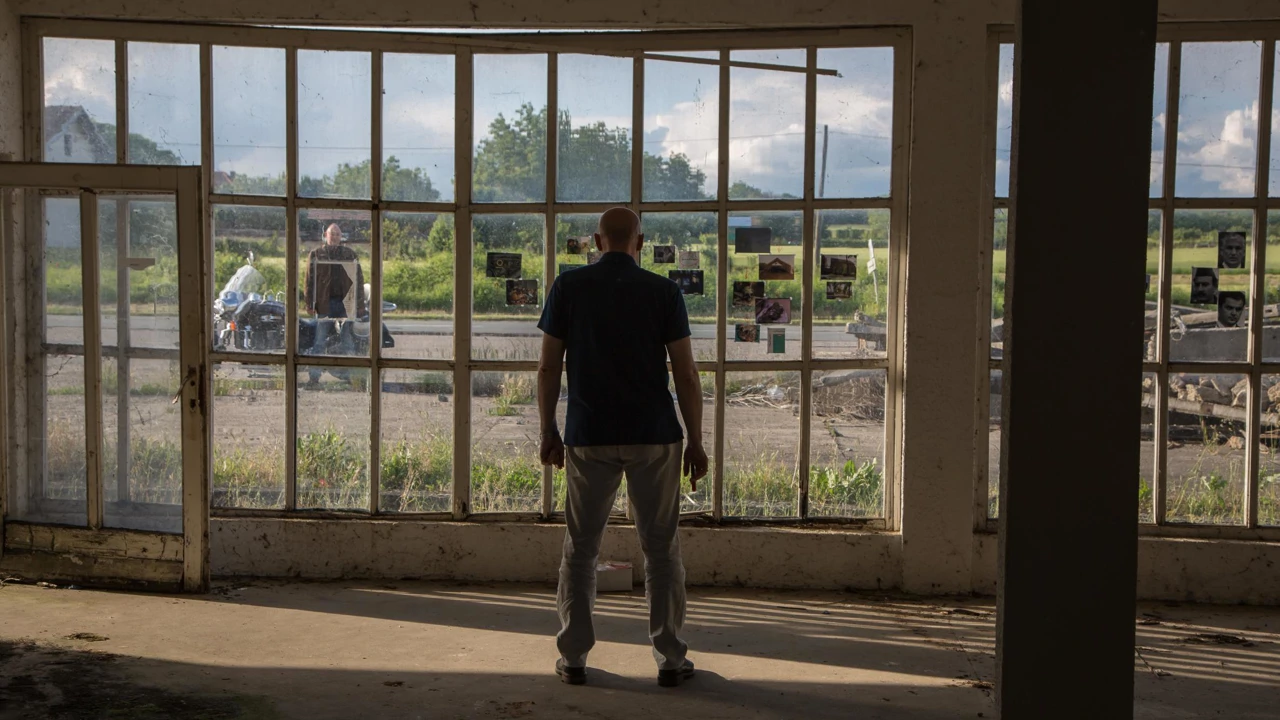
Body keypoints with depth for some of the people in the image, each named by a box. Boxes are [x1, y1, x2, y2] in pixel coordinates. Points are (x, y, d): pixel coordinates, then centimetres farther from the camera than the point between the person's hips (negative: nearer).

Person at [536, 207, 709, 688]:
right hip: (654, 437, -1)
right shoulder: (663, 291, -2)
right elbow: (685, 372, -4)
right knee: (661, 549, 8)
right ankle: (670, 659, 11)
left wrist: (548, 432, 9)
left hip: (589, 437, 1)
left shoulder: (569, 287, 0)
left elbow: (548, 367, 0)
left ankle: (573, 658, 13)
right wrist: (696, 441, 3)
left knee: (580, 549, 10)